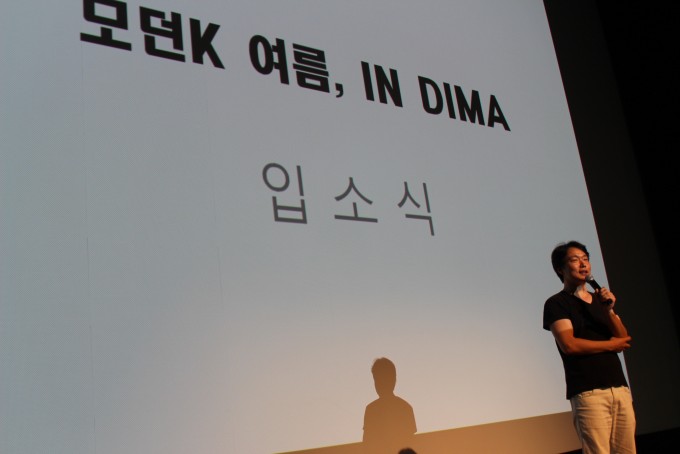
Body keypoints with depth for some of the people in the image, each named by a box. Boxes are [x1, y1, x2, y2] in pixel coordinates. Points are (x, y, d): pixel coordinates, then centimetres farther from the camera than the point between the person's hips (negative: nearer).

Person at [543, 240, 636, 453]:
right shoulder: (556, 303, 1)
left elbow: (624, 340, 12)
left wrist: (610, 310, -6)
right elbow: (569, 345, -12)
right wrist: (611, 344, 1)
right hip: (588, 392, -6)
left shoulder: (601, 299, 21)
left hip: (620, 388, 6)